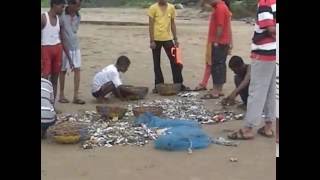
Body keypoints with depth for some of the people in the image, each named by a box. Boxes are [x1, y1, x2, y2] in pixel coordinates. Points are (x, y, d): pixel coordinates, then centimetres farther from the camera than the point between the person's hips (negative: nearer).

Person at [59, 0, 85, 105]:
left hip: (75, 46, 5)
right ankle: (61, 95, 18)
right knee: (63, 71, 6)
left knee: (77, 70, -1)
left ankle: (76, 96, 3)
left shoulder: (78, 16, 4)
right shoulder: (62, 16, -14)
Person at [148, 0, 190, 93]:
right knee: (157, 63, 5)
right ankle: (158, 85, 13)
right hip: (156, 39, -3)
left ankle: (179, 84, 12)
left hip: (168, 38, 3)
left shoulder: (171, 8, 4)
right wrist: (152, 41, -12)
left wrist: (175, 39, 8)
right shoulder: (153, 8, -6)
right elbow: (151, 25, -7)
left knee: (174, 61, 3)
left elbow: (172, 24, 11)